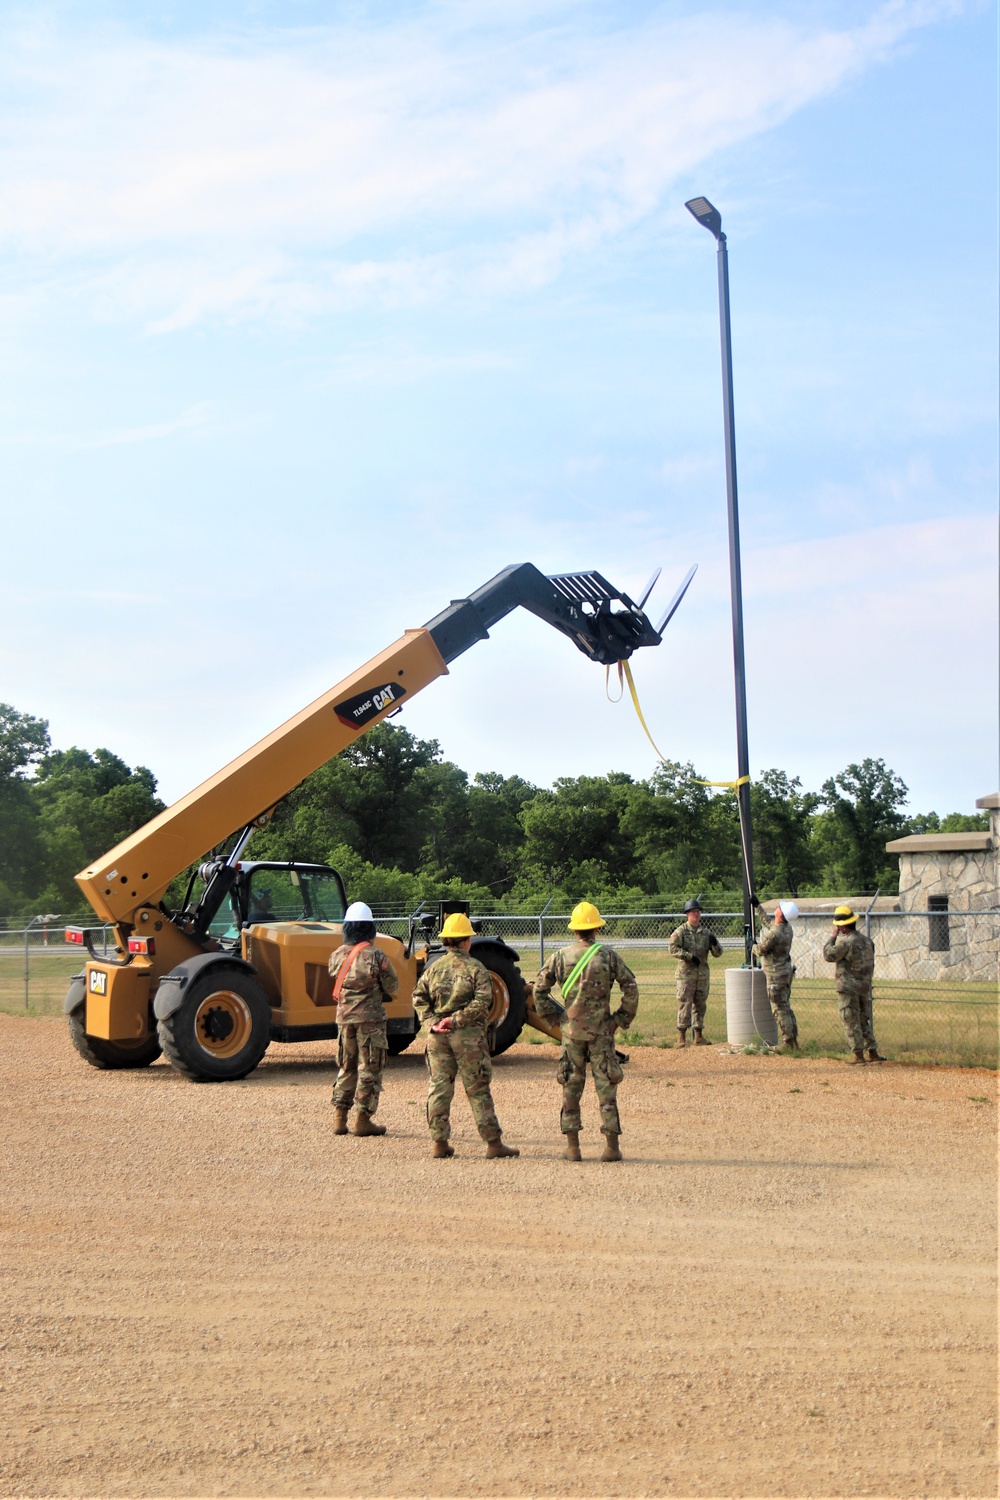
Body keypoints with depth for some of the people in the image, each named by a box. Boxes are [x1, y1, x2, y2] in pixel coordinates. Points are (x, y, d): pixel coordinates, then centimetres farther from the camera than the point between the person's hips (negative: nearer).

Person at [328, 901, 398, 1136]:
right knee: (369, 1068, 2)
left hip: (344, 1017, 5)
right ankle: (362, 1119, 2)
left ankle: (340, 1117, 14)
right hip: (370, 1018, -5)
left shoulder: (336, 955, 2)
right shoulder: (375, 956, -12)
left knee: (347, 1067, 16)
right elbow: (392, 987, -4)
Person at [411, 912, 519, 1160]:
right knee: (478, 1090, 2)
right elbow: (482, 1002, -16)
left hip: (438, 1036, 4)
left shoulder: (434, 967, 7)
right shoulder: (475, 968, -6)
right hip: (467, 1034, -3)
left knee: (439, 1088, 9)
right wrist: (456, 1020, -14)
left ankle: (439, 1142, 8)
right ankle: (493, 1142, 6)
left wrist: (432, 1020, -6)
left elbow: (418, 996, 1)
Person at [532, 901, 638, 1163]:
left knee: (571, 1087, 9)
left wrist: (554, 1016, 11)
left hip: (571, 1030, 2)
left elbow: (539, 989, 3)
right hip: (601, 1030, -2)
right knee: (606, 1087, 4)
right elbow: (631, 988, -8)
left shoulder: (560, 957, 1)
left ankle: (572, 1147, 8)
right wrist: (621, 1018, 3)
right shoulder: (608, 956, -5)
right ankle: (611, 1146, 3)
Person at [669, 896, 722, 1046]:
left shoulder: (706, 932, 12)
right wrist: (690, 956, -21)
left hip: (702, 974, 5)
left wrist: (715, 943, -9)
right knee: (684, 1004, -6)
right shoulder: (680, 931, -1)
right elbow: (673, 949, -13)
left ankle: (699, 1036, 17)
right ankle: (681, 1036, -2)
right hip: (686, 973, -5)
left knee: (700, 1005, 9)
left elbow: (718, 954, 12)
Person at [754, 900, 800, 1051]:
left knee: (779, 1009, -2)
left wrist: (754, 944, 8)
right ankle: (793, 1040, 19)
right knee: (786, 1007, 16)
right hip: (787, 971, 9)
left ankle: (788, 1041, -1)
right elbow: (767, 923, 22)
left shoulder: (774, 934, -27)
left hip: (776, 975, -9)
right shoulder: (787, 927, 1)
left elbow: (760, 951, -14)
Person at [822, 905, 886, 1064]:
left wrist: (833, 936, -2)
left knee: (851, 1021, 0)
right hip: (865, 986, 8)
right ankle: (873, 1052, 13)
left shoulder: (846, 942, -18)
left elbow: (829, 955, -10)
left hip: (849, 987, -8)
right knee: (864, 1020, 16)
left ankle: (858, 1055, 0)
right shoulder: (866, 940, 8)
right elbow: (871, 963, 14)